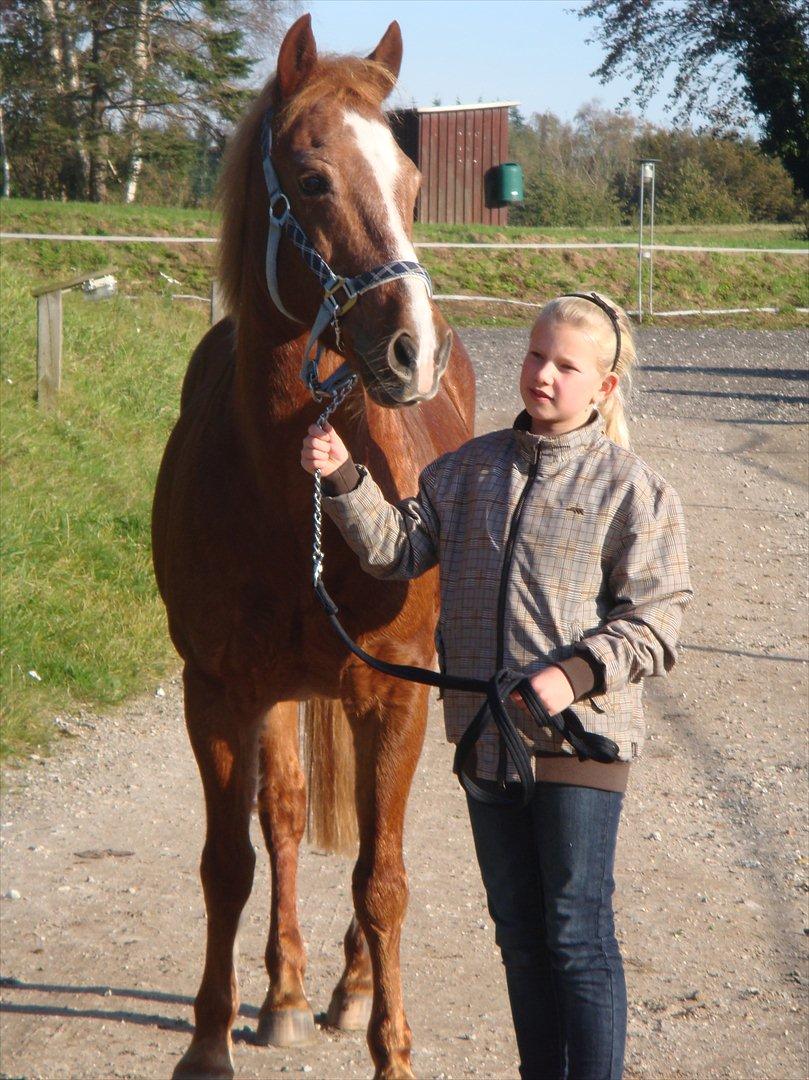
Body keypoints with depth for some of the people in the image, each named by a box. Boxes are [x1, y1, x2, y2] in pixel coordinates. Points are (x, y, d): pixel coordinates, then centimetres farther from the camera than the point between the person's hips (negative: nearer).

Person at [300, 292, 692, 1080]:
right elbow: (400, 547, 8)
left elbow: (654, 620, -9)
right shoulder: (470, 468, 10)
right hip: (485, 734, 5)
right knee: (518, 931, 14)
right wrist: (343, 481, -6)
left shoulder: (632, 489, -6)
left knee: (578, 934, -3)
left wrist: (576, 673, -22)